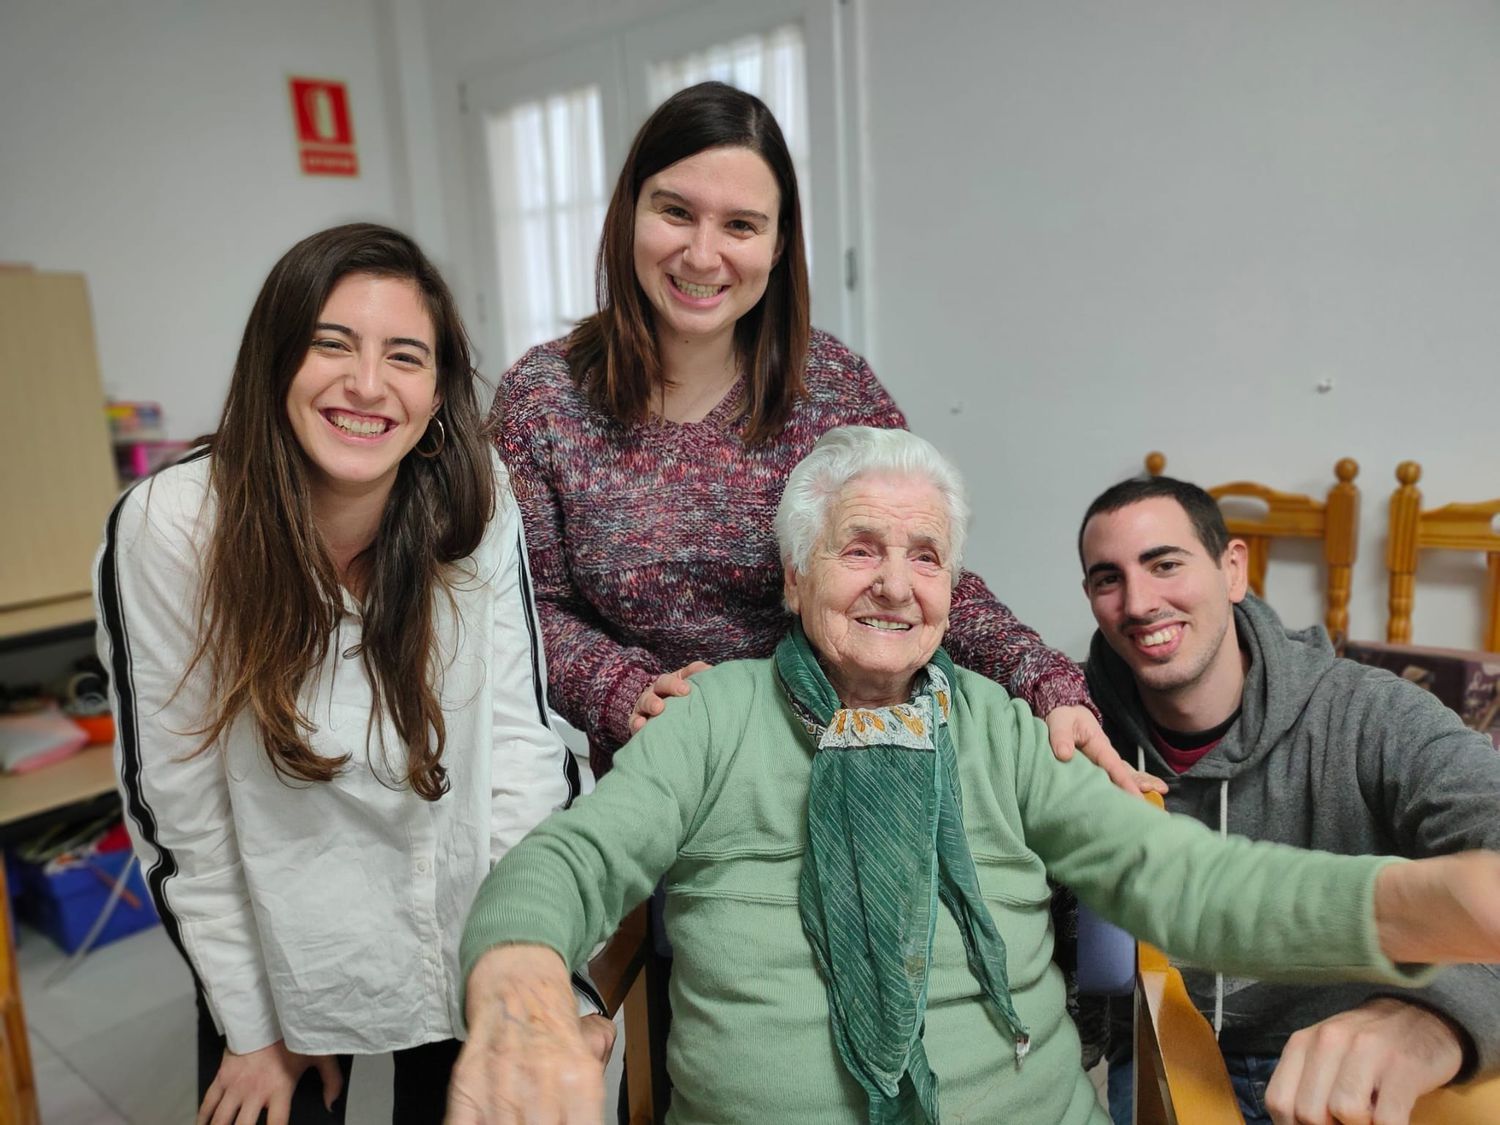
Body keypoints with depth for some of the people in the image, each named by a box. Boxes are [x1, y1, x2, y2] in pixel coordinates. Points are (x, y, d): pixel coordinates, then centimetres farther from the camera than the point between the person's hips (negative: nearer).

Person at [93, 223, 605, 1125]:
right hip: (278, 940, -1)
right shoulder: (165, 531, -21)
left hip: (465, 916, 2)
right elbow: (178, 808, -13)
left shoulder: (476, 495, -18)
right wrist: (253, 1025, -6)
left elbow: (519, 727, -13)